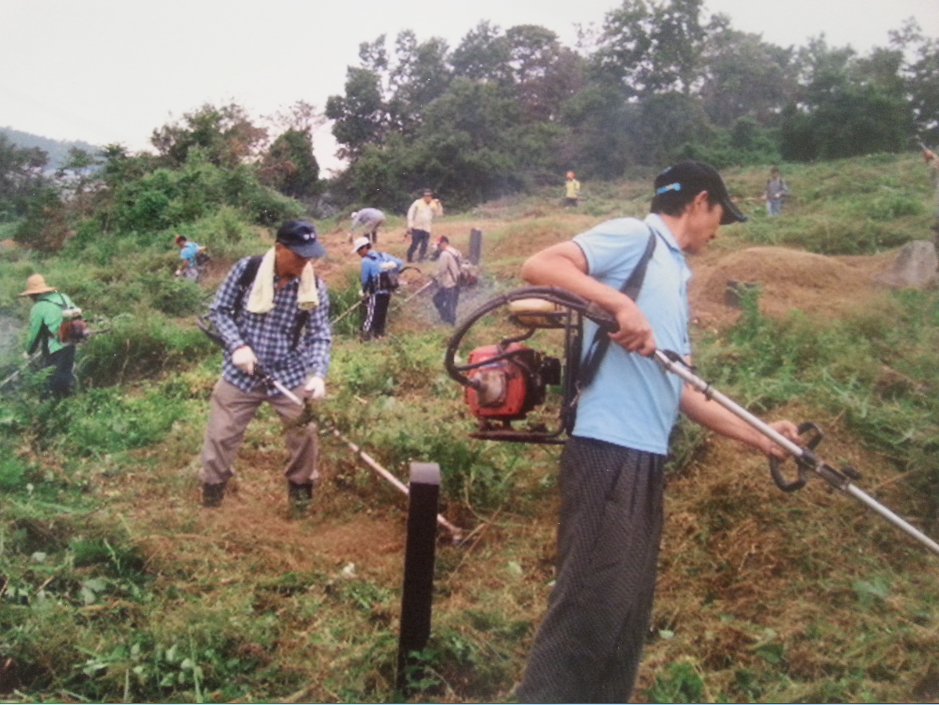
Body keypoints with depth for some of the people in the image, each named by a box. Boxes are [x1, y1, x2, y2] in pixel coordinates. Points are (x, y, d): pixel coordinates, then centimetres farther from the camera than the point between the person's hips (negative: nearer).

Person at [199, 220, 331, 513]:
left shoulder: (314, 286, -10)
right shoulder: (246, 269, -14)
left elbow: (320, 334, -9)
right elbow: (219, 310, -4)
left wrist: (318, 373, -24)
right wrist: (237, 346, -18)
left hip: (291, 373, 1)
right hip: (242, 371, -1)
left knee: (304, 431, 8)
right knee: (222, 433, 8)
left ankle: (300, 484, 34)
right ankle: (212, 485, 32)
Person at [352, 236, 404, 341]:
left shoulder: (366, 261, -12)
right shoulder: (383, 255, 7)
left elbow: (365, 280, -8)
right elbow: (400, 263, 7)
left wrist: (364, 292, 10)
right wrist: (392, 274, 16)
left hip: (376, 293, -7)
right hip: (388, 291, 7)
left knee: (370, 313, 1)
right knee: (382, 313, 18)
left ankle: (366, 334, 0)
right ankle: (379, 333, 28)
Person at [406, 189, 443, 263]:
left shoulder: (433, 205, 9)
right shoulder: (418, 203, -2)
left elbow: (439, 214, 2)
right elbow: (411, 213, -3)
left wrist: (438, 204, -9)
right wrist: (410, 225, -10)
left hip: (427, 229, 4)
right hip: (417, 228, -4)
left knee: (424, 246, 4)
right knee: (414, 244, -6)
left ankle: (421, 258, 13)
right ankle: (409, 258, 7)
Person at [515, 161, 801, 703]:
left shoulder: (676, 276, 23)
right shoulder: (633, 236, 0)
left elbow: (677, 388, 22)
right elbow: (538, 266, -14)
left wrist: (759, 438, 23)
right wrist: (620, 303, -24)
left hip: (647, 455, 9)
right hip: (610, 449, -9)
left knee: (629, 607, 13)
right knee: (592, 602, -10)